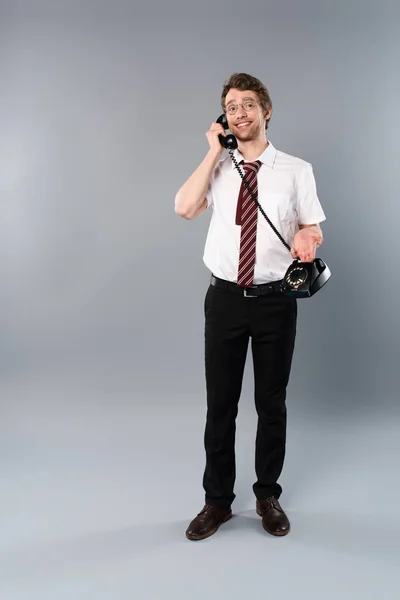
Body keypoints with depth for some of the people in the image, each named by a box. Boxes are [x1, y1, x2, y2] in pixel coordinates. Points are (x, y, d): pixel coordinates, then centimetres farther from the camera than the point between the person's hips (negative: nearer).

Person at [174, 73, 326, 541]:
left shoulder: (296, 170, 1)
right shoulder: (217, 168, 4)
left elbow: (314, 229, 5)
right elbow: (184, 208, -13)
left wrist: (307, 239, -18)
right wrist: (214, 152, -9)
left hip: (275, 299, 0)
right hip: (225, 297, 1)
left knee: (272, 403, 11)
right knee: (219, 403, 9)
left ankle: (268, 496, 32)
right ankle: (217, 501, 27)